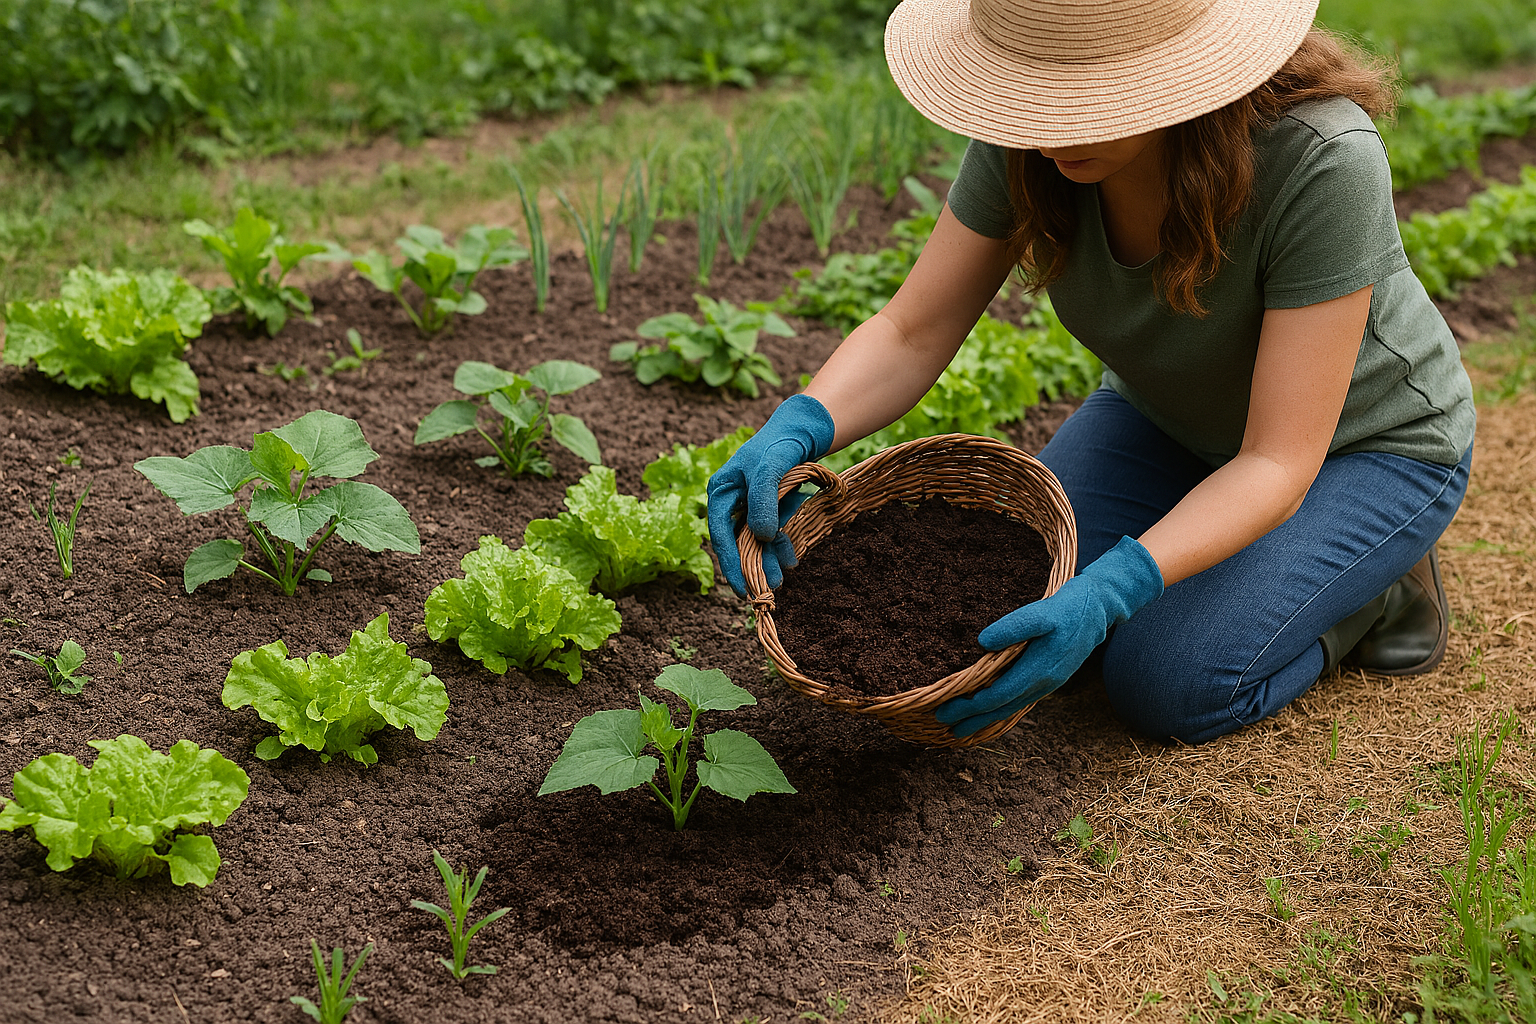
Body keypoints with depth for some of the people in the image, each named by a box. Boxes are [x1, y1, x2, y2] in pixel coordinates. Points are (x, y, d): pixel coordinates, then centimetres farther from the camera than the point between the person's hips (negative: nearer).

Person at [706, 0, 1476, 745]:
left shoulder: (1323, 160, -38)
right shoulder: (1026, 140, -24)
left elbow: (1278, 464, -36)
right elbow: (911, 333, -19)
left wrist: (1109, 592, -50)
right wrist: (795, 432, -39)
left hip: (1367, 442, -5)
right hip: (1168, 418, 5)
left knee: (1169, 685, -22)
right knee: (994, 598, -13)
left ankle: (1379, 581, 5)